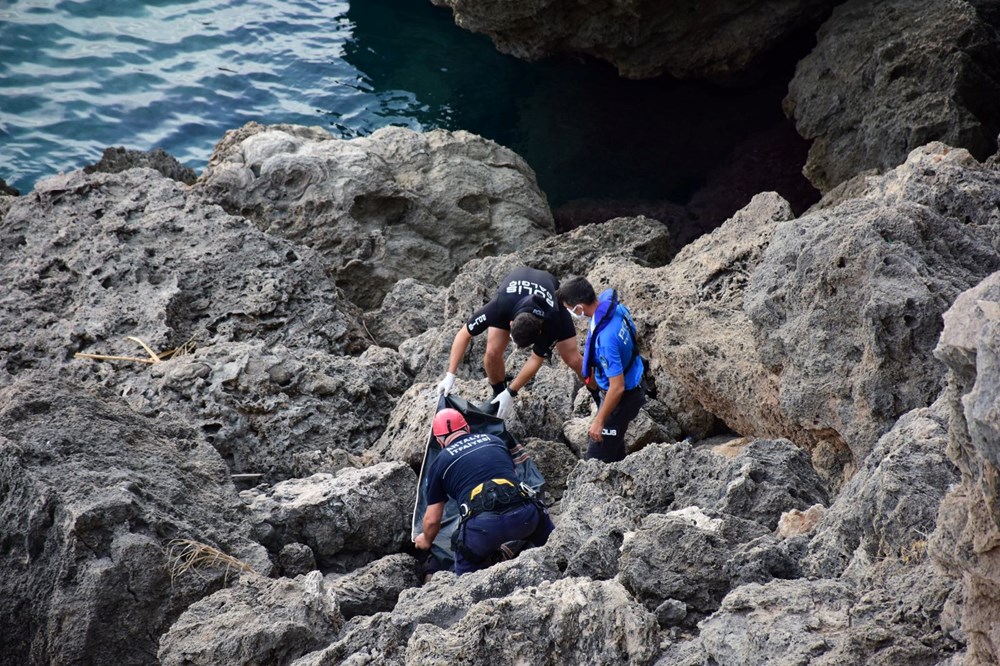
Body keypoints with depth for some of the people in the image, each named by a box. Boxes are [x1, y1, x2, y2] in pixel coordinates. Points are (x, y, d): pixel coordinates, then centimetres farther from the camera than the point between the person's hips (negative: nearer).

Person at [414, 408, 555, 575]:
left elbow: (432, 520, 21)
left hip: (482, 525, -3)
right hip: (524, 514, 3)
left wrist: (426, 540, 44)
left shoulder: (440, 463, 18)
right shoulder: (494, 440, 26)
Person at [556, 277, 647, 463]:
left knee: (597, 458, 3)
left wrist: (599, 421, -19)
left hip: (623, 397, -9)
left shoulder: (606, 338, -40)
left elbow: (617, 387, -33)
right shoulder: (609, 302, -12)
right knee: (614, 449, 27)